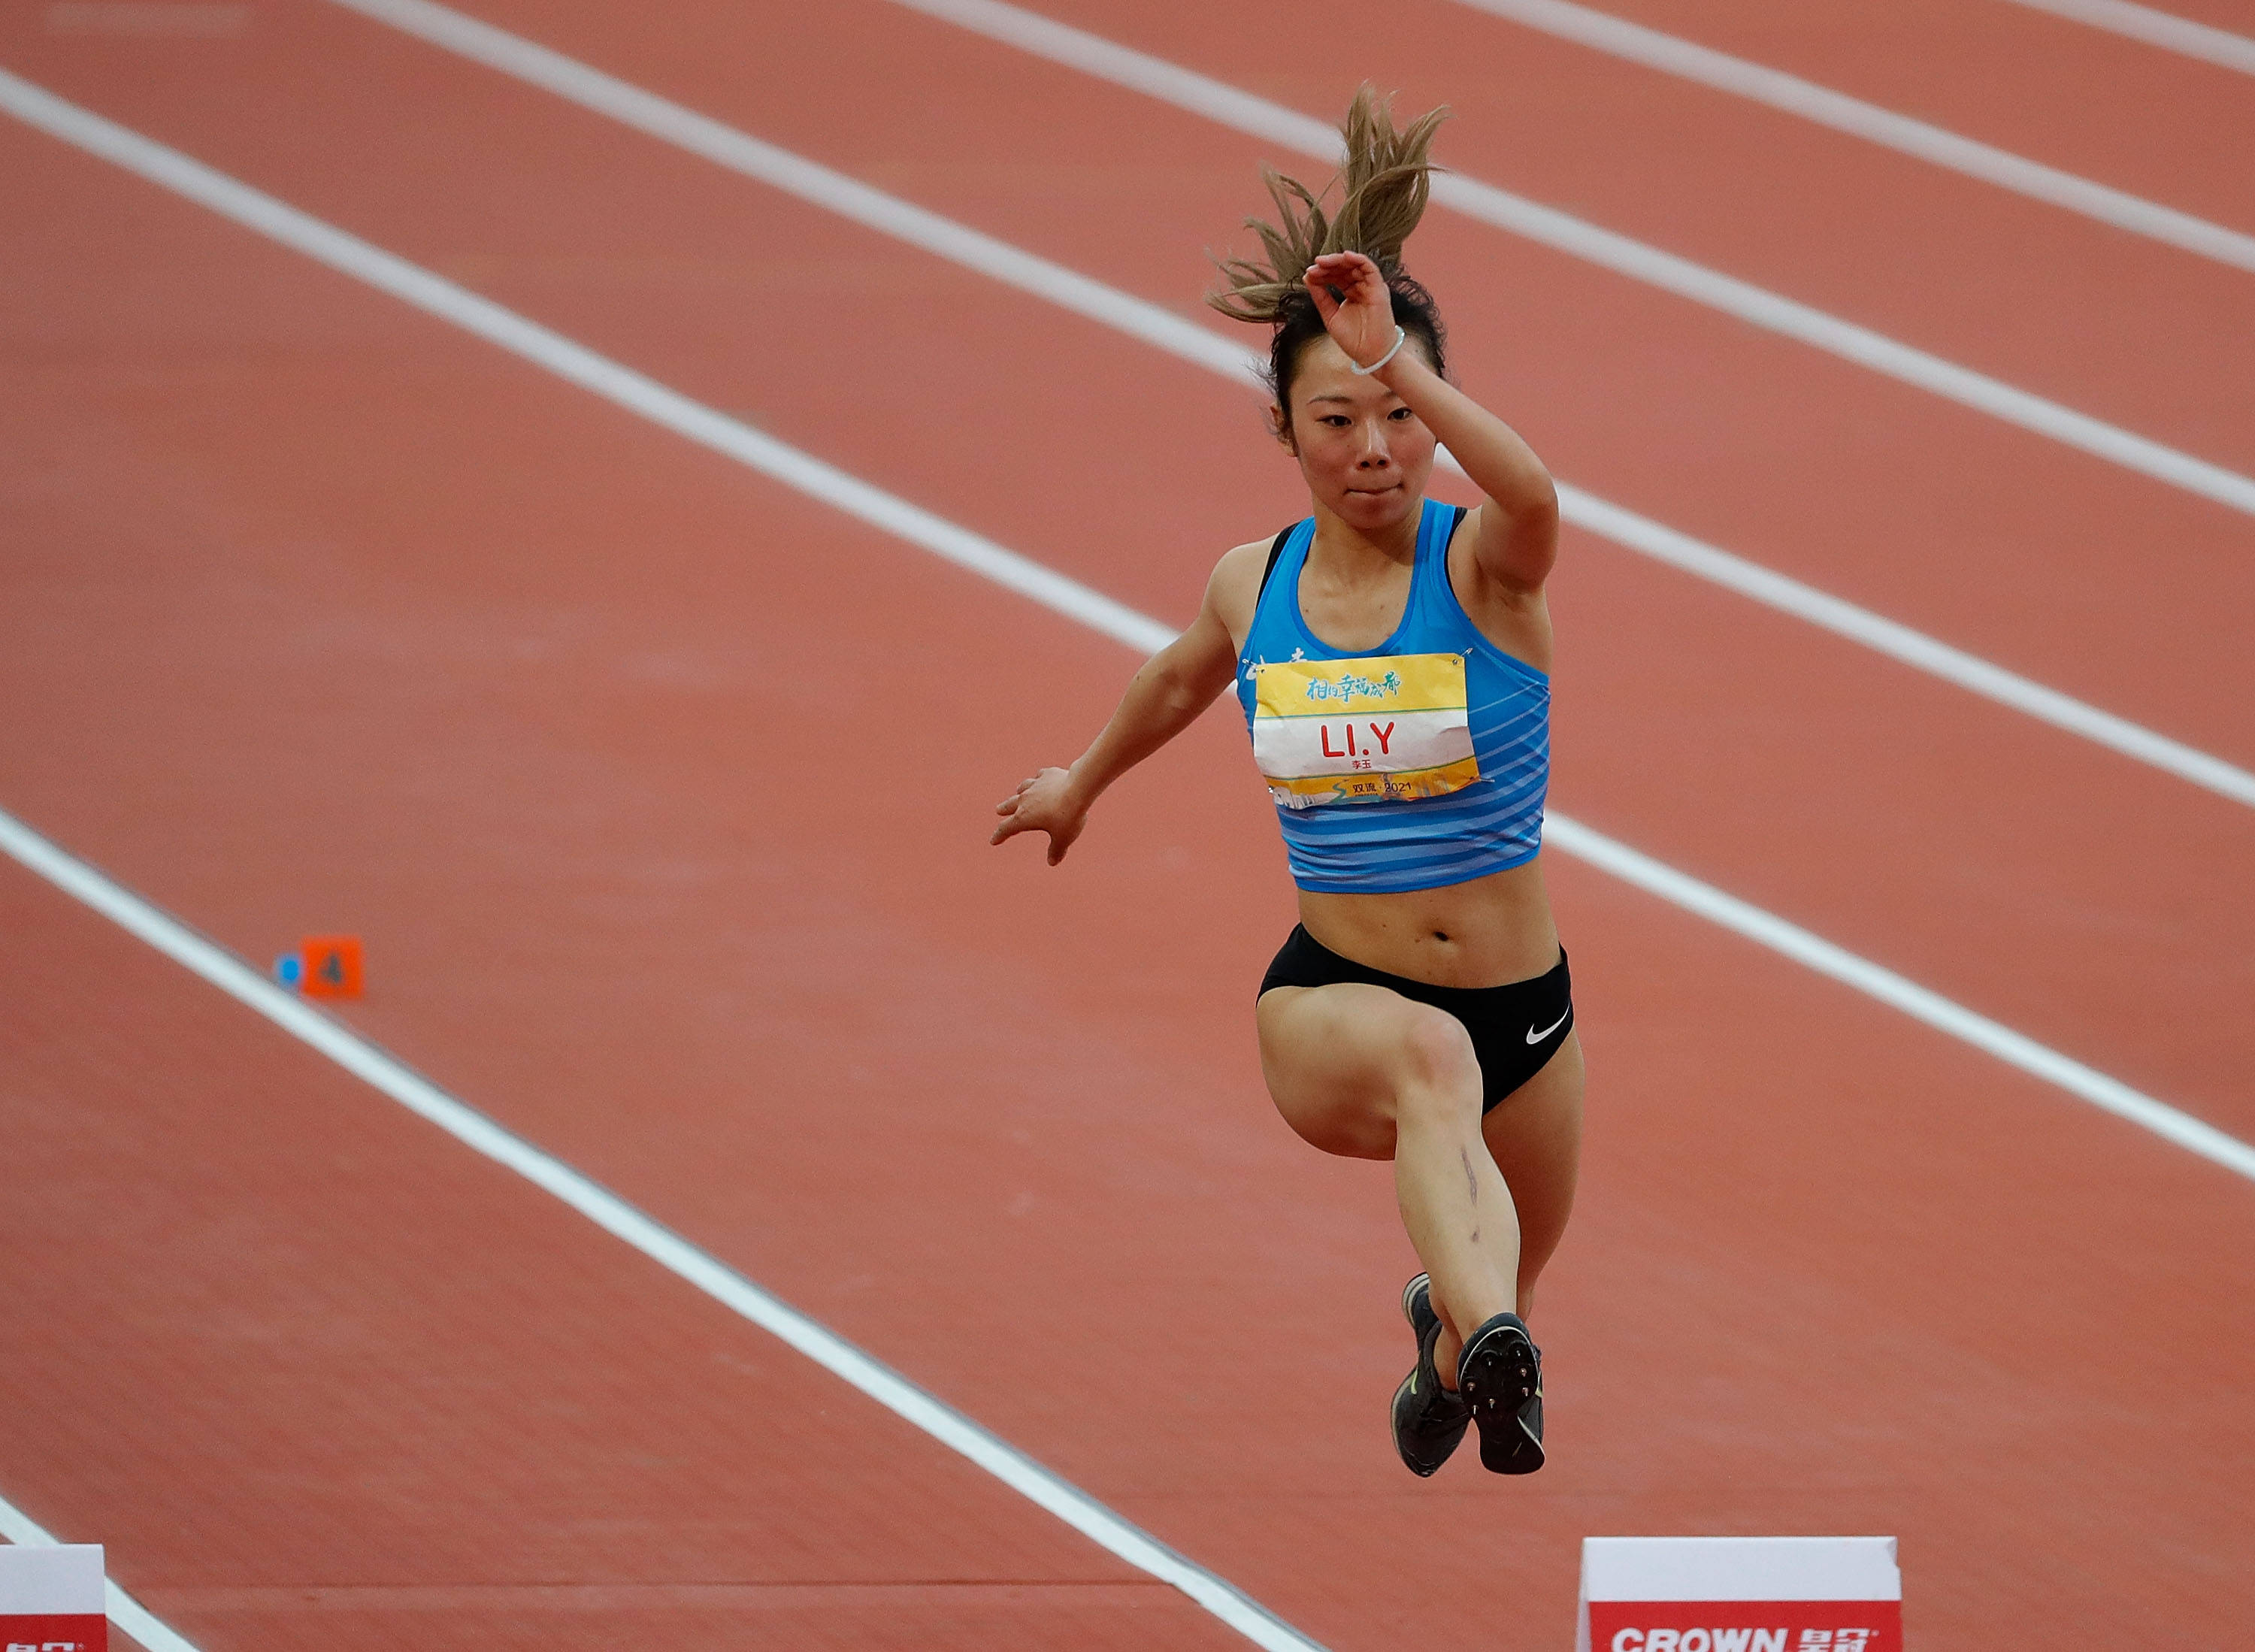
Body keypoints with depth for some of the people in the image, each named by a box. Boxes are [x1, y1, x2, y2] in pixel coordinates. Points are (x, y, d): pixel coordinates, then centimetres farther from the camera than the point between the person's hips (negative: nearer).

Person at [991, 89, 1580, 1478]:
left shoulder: (1485, 566, -12)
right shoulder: (1253, 585, 0)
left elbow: (1534, 495, -39)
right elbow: (1180, 681, 25)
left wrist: (1394, 360, -51)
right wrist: (1085, 781, 43)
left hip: (1523, 1007, 1)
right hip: (1329, 1001, -1)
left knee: (1499, 1301, 22)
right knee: (1429, 1053, -40)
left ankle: (1450, 1334, 62)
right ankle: (1489, 1344, -64)